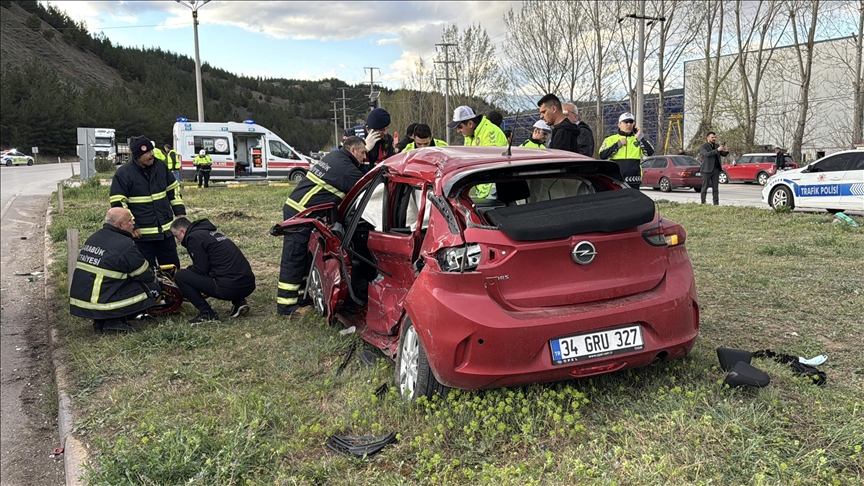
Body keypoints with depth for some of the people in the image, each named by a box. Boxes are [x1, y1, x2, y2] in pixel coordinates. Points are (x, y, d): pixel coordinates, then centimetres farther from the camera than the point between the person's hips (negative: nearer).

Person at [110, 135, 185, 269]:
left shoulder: (160, 167, 4)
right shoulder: (123, 173, -12)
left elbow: (173, 190, 16)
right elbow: (118, 203, -11)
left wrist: (180, 211, 9)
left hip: (166, 231, 5)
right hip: (142, 235, -5)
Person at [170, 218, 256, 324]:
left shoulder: (194, 237, -3)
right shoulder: (210, 231, 23)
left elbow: (201, 269, -5)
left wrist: (187, 271, 13)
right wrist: (189, 270, 31)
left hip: (230, 288, -9)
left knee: (180, 276, 2)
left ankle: (207, 313, 0)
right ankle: (239, 302, 17)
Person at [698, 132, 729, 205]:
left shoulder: (716, 146, 14)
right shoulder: (703, 147, -4)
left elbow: (724, 155, 12)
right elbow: (706, 154, -24)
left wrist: (725, 151, -12)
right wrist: (717, 150, -32)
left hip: (716, 169, 5)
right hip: (707, 170, -5)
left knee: (715, 187, 3)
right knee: (705, 187, -1)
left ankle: (716, 203, 3)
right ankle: (703, 203, 2)